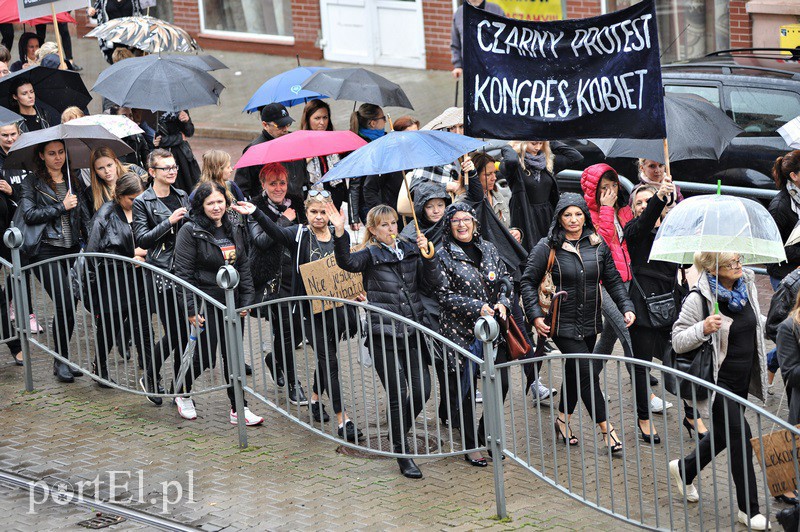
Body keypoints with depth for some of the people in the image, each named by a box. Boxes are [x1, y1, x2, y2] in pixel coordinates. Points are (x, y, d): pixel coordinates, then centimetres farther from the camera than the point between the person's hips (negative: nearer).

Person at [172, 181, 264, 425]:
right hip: (206, 304, -6)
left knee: (234, 357, 7)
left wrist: (246, 301, 7)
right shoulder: (190, 231, -10)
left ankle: (238, 409, 12)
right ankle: (182, 394, 26)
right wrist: (191, 309, -15)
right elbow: (183, 273, -12)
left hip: (231, 304, 6)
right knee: (205, 357, 0)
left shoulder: (233, 231, 8)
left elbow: (243, 267, 14)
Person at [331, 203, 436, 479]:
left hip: (413, 331, 4)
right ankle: (403, 456, 9)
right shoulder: (370, 255, -1)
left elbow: (430, 279, 6)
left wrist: (428, 255, -10)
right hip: (384, 335, -4)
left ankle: (399, 433, 31)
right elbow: (347, 262, -21)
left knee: (422, 390, 4)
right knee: (397, 395, -2)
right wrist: (340, 232, -34)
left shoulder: (410, 250, 12)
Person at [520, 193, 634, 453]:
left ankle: (563, 419, 34)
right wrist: (535, 315, -13)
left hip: (590, 324, 5)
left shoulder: (597, 245, 5)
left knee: (574, 371, 16)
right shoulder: (547, 247, -8)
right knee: (588, 373, -10)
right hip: (563, 323, -5)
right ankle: (606, 429, -7)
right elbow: (528, 281, -4)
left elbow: (613, 280, 10)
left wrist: (626, 308, -2)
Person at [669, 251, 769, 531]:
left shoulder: (747, 286, 1)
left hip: (741, 381, 7)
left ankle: (683, 469, 44)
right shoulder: (699, 299, -18)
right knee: (740, 434, -9)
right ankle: (749, 509, 0)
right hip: (717, 380, -7)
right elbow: (678, 342, -15)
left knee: (723, 436, 18)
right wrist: (703, 329, -33)